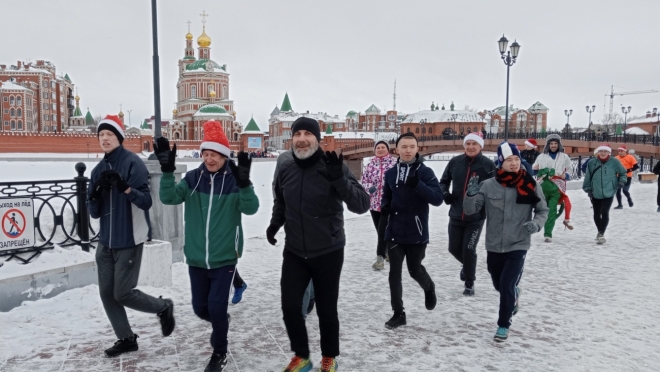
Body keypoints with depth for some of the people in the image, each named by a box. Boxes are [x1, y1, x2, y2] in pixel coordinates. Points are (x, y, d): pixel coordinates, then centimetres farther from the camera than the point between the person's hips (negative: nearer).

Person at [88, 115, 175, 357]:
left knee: (123, 294, -3)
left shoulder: (133, 163, -11)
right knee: (107, 293, 10)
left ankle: (164, 307, 23)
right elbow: (94, 212, 7)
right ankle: (126, 338, 27)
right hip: (106, 242, 7)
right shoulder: (99, 170, 8)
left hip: (129, 241, -7)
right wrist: (96, 194, -13)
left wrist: (126, 188, -33)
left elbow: (146, 202, -17)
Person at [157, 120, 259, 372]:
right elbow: (169, 198, -14)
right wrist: (167, 171, -29)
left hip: (224, 258, -3)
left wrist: (244, 184, -41)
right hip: (196, 259, 4)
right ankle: (221, 322, 48)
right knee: (200, 308, 14)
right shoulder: (193, 178, -2)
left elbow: (251, 208, -23)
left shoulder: (234, 180, -10)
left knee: (216, 308, -3)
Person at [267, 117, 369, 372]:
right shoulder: (284, 165, -4)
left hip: (328, 252, -3)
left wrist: (338, 179, -36)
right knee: (290, 306, 5)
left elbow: (362, 205, -23)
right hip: (294, 252, 3)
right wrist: (275, 223, 1)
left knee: (326, 310, 9)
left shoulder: (333, 165, -16)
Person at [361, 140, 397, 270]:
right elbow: (364, 180, 8)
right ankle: (388, 251, 33)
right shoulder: (371, 164, 7)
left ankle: (380, 258, -4)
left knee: (383, 230, -9)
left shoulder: (394, 163, -6)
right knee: (380, 230, 14)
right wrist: (369, 187, -10)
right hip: (374, 202, 5)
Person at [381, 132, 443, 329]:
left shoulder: (425, 172, -8)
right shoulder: (391, 173, 4)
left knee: (415, 270, 12)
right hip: (394, 232, 3)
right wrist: (384, 207, -6)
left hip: (417, 232, -3)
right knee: (394, 272, 4)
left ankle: (429, 288, 46)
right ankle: (398, 313, 18)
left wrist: (418, 185, -30)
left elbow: (438, 199, -16)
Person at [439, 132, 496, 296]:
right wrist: (445, 194, -7)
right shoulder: (455, 162, -1)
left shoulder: (488, 164, -9)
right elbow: (444, 181, 11)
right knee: (454, 248, 13)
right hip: (456, 215, 3)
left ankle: (469, 284, 19)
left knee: (469, 249, -3)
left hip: (476, 217, -3)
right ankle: (468, 266, 47)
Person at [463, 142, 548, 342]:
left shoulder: (530, 185, -8)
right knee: (499, 285, 20)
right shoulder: (489, 185, -8)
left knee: (507, 286, -9)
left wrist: (536, 223, -16)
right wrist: (471, 194, -29)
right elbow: (470, 210, -9)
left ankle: (504, 325, 14)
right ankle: (514, 294, 56)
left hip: (518, 245, -2)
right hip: (494, 246, 2)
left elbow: (543, 210, 4)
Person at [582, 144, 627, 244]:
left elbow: (623, 173, 11)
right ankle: (600, 232, 35)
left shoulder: (614, 162, -3)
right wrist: (588, 188, 1)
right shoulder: (592, 163, -2)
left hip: (609, 193, -2)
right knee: (596, 214, 12)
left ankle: (601, 234, -8)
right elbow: (587, 177, 5)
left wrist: (622, 181, -5)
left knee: (605, 212, -15)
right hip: (595, 194, 2)